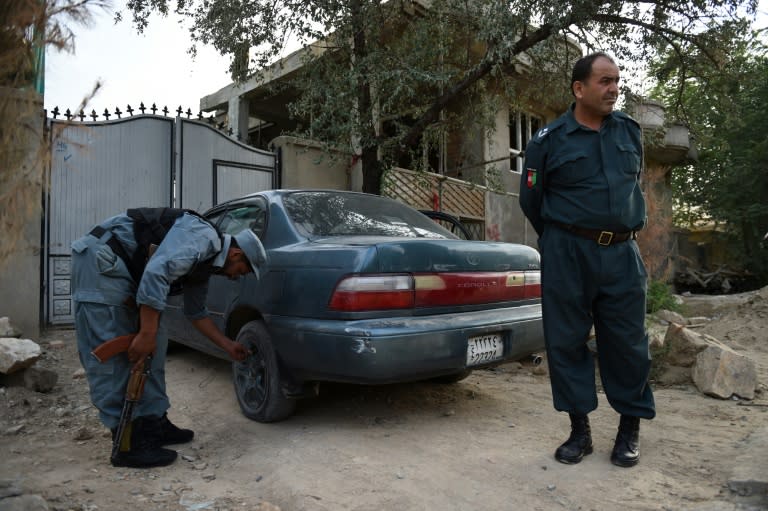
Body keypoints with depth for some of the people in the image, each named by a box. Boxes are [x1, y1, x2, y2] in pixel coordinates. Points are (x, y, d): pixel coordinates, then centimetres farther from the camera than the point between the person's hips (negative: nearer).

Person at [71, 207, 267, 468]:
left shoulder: (204, 264, 12)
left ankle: (154, 424, 16)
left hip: (125, 272, 10)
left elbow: (196, 312, 22)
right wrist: (146, 334, -27)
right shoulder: (201, 236, -17)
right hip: (100, 260, -10)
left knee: (153, 348, 9)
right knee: (111, 356, -9)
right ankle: (128, 445, -5)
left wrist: (228, 346, 25)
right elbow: (156, 273, -30)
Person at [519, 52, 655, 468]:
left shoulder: (630, 131, 10)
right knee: (566, 342, 2)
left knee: (628, 342, 5)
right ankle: (580, 429, 17)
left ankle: (630, 429, 23)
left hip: (622, 254, 3)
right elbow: (531, 200, 6)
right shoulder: (549, 140, -3)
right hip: (567, 254, -2)